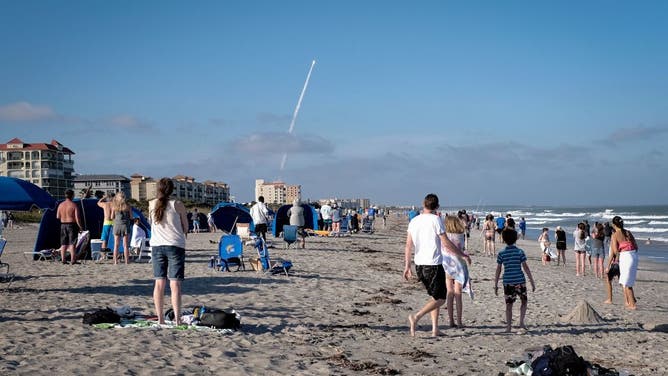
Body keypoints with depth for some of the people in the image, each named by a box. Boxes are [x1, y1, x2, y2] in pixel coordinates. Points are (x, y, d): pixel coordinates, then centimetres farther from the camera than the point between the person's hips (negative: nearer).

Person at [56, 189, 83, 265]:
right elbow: (77, 217, -15)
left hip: (63, 225, 5)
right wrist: (80, 226, -6)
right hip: (72, 225, -5)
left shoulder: (61, 205, 3)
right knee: (72, 243, -2)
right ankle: (72, 260, -4)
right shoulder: (74, 205, -11)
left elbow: (58, 216, 7)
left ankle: (63, 259, 12)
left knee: (63, 244, 11)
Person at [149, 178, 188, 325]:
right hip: (175, 245, -3)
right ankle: (177, 319, -8)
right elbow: (186, 228, 1)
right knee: (175, 283, -4)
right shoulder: (177, 205, -6)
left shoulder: (151, 204, 4)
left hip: (157, 245, 3)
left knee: (159, 282, 8)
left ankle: (160, 318, 9)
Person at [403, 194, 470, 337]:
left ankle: (435, 329, 13)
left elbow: (408, 246, 6)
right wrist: (463, 255, 2)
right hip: (433, 264, -7)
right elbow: (446, 243, -10)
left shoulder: (414, 221, 7)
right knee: (440, 298, 2)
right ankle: (416, 316, -15)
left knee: (434, 296, 18)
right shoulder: (435, 220, -9)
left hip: (419, 264, 7)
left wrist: (407, 266, 10)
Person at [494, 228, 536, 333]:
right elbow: (526, 268, -4)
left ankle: (508, 327, 7)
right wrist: (532, 282, 0)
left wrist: (496, 285, 6)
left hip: (507, 282, 1)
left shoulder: (501, 253, 0)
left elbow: (498, 270, 0)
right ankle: (521, 322, 11)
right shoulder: (520, 252, -3)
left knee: (509, 305, 8)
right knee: (524, 301, 21)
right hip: (520, 281, -1)